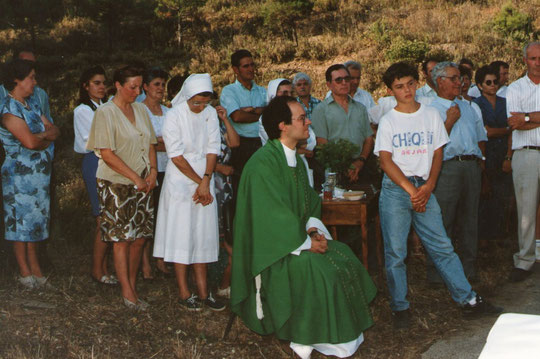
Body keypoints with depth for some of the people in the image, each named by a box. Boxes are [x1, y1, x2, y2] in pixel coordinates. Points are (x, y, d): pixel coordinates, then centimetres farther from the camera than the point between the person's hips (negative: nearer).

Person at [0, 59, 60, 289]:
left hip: (40, 173, 8)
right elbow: (29, 142, -23)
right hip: (19, 174, -8)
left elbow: (54, 130, 8)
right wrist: (47, 137, -4)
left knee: (35, 218, 12)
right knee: (21, 218, 0)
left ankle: (34, 266, 20)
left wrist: (42, 136, -13)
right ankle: (24, 271, 9)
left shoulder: (31, 106, 13)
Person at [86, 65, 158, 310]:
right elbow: (107, 154, -14)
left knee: (140, 237, 6)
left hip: (143, 184, 6)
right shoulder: (105, 113, -8)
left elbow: (150, 143, 17)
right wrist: (135, 178, -14)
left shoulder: (140, 109, 12)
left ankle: (132, 284, 17)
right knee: (122, 238, -1)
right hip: (117, 184, -6)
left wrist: (153, 170, 0)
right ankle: (127, 292, 7)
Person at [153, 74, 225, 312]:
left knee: (203, 235, 7)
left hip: (205, 181, 5)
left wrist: (206, 182, -8)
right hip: (180, 182, -4)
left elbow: (213, 149, 2)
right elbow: (176, 156, -11)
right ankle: (184, 293, 7)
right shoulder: (174, 116, -10)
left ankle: (203, 292, 13)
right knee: (182, 236, -1)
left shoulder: (210, 113, 4)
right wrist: (199, 180, -9)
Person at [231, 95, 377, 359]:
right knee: (318, 270, -28)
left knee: (346, 260, -8)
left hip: (298, 236, 9)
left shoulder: (295, 159, 11)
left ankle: (344, 334, 3)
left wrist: (313, 229, -4)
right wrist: (305, 244, -17)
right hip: (273, 247, -9)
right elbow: (272, 214, -22)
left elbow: (309, 202, 16)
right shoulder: (263, 163, -19)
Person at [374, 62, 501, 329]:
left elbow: (438, 154, 7)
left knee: (442, 246, 2)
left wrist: (428, 187, -8)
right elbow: (386, 161, -5)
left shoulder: (431, 115, 10)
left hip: (424, 188, 2)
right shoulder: (388, 121, 3)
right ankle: (400, 307, 12)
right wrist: (410, 189, -13)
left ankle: (468, 300, 10)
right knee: (395, 251, 1)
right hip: (395, 189, -1)